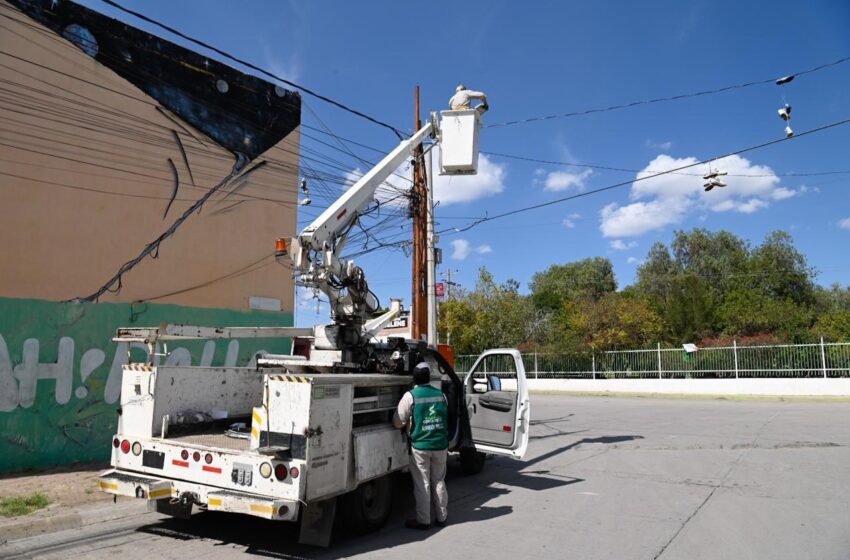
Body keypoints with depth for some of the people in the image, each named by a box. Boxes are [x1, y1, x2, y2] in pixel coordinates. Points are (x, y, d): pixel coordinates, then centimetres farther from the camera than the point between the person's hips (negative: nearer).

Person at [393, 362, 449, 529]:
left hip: (420, 446, -4)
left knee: (422, 484, 5)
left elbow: (398, 422, -10)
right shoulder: (441, 395, 4)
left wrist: (408, 425, 9)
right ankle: (441, 517, 24)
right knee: (439, 482, 15)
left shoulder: (410, 396, -11)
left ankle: (423, 520, 11)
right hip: (440, 445, 4)